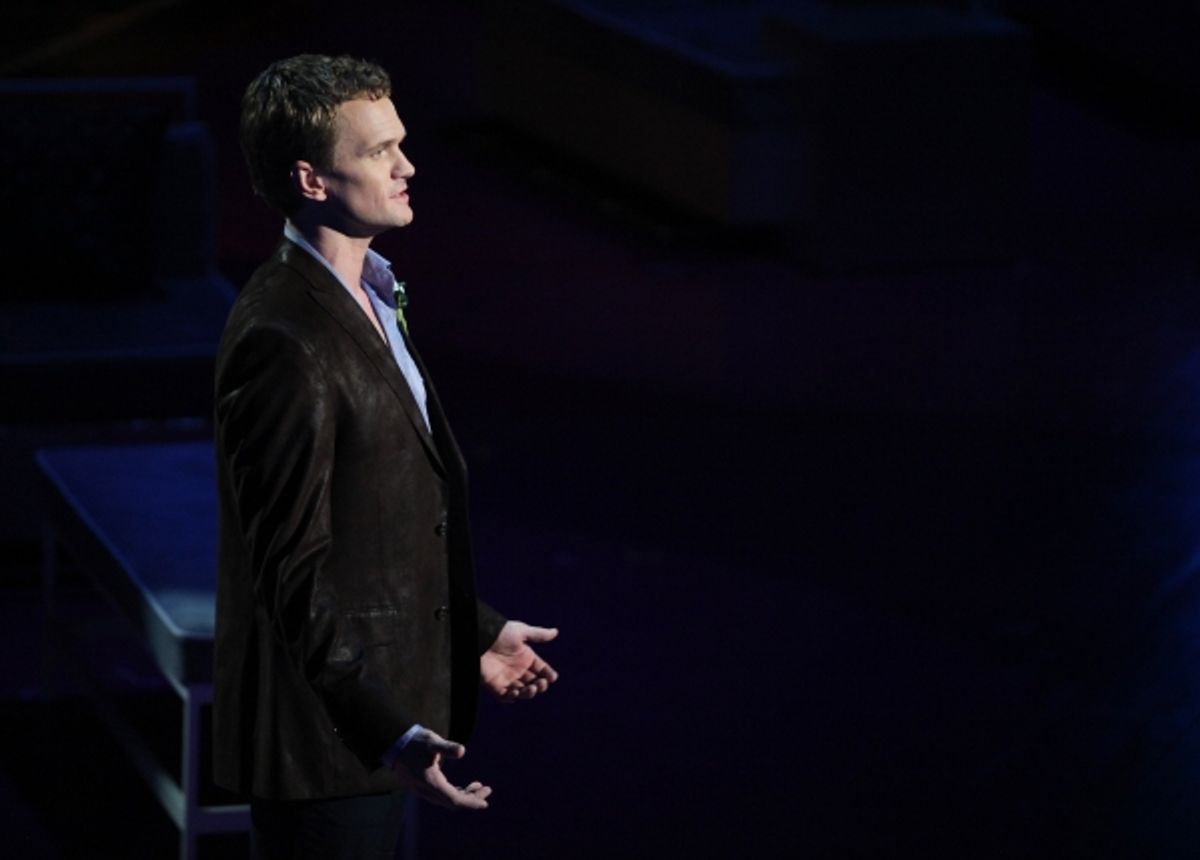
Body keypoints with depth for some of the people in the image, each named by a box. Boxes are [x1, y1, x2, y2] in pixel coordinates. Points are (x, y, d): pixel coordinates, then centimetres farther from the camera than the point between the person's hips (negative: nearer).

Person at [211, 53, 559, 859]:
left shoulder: (369, 300, 10)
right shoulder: (285, 339, -22)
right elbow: (295, 571, -24)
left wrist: (475, 631, 24)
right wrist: (388, 732, -30)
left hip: (374, 712, 10)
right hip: (324, 731, -10)